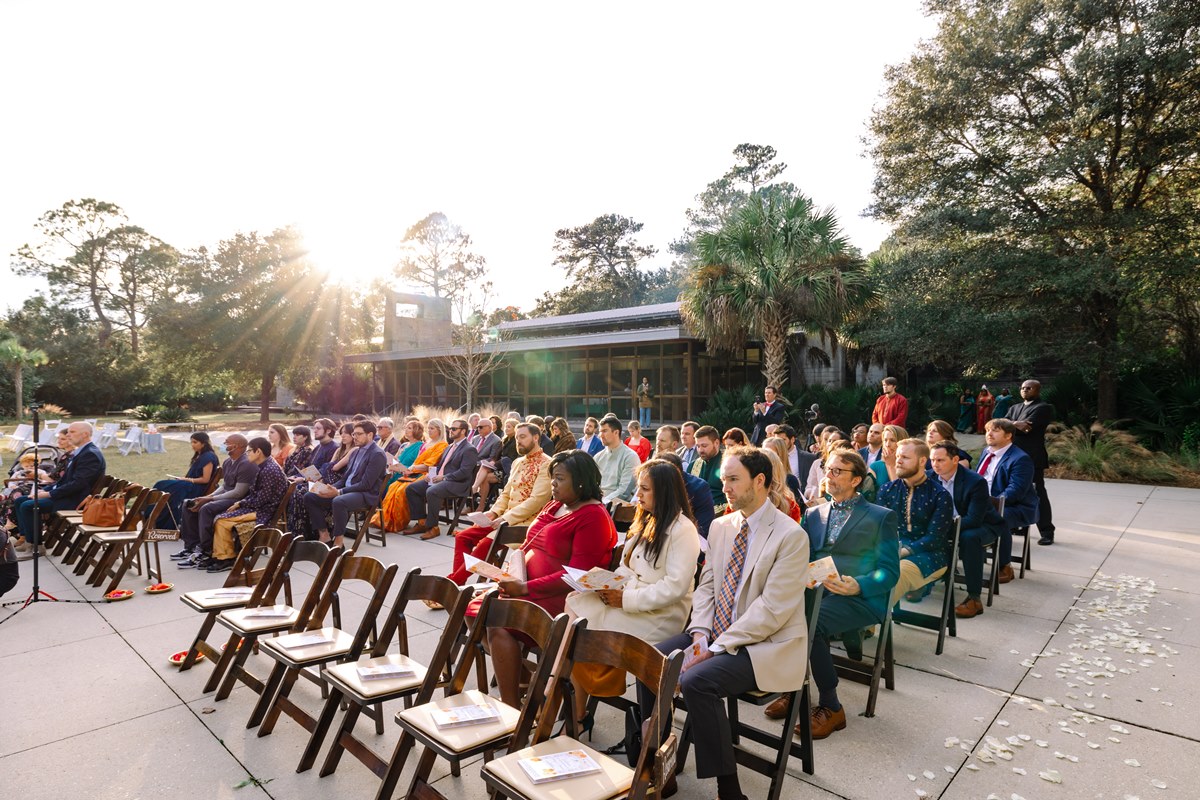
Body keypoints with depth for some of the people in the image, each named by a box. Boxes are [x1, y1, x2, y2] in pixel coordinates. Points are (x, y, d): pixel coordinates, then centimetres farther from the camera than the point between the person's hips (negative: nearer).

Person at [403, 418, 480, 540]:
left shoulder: (469, 450, -6)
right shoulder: (449, 447, 23)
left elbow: (464, 473, -16)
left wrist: (443, 477, -17)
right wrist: (431, 474, 5)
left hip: (457, 484, -9)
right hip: (438, 479, 9)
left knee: (431, 492, -35)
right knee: (410, 488, -3)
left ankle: (433, 527, -22)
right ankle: (421, 522, 1)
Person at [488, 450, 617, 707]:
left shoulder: (593, 517, -13)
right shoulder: (554, 505, 15)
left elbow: (576, 575, -19)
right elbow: (527, 546, 20)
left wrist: (526, 588, -21)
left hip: (559, 599, -9)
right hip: (525, 586, 9)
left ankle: (512, 708, -10)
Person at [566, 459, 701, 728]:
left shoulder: (683, 530, -12)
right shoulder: (646, 521, 15)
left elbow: (675, 587, -19)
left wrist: (627, 599, -19)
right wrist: (609, 584, -3)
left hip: (660, 615, -8)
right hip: (627, 599, 8)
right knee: (574, 603, -14)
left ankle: (578, 716, 3)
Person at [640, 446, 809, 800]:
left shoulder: (791, 536, -15)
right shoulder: (720, 526, 7)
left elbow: (772, 609, -20)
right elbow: (706, 585, 10)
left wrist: (717, 648, -21)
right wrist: (700, 634, -8)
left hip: (764, 646, -7)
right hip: (716, 634, 7)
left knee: (696, 681, -28)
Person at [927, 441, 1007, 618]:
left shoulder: (976, 481, -24)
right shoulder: (930, 477, -9)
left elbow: (974, 519, -29)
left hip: (983, 525, -5)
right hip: (949, 522, 5)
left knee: (969, 537, -37)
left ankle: (974, 598, -27)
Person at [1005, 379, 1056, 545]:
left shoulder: (1044, 408, -5)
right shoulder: (1015, 408, 19)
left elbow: (1027, 426, -18)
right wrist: (1015, 424, -16)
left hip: (1032, 458, -7)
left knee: (1037, 495, -4)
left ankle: (1047, 532, 2)